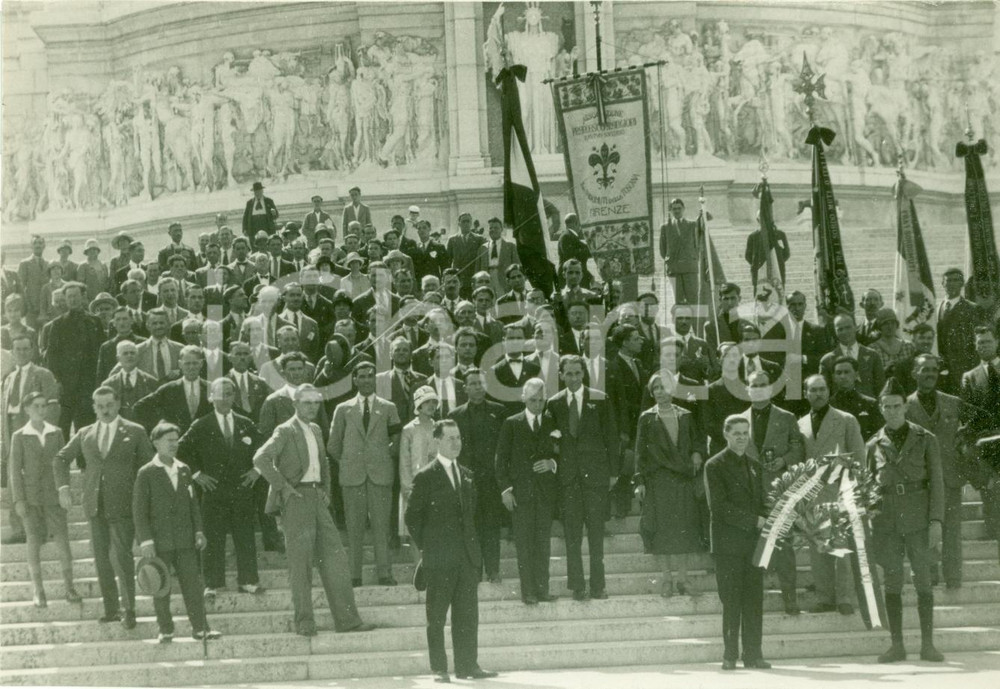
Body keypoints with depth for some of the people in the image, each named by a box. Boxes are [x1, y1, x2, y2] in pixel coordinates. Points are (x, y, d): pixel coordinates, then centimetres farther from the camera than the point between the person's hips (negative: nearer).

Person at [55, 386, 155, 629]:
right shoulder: (85, 434, 12)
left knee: (122, 556, -12)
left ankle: (129, 609, -7)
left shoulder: (135, 432, 3)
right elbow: (61, 458, 22)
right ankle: (111, 609, 14)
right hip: (96, 506, 4)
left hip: (123, 506, -4)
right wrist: (63, 486, 10)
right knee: (101, 559, 6)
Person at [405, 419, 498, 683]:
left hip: (467, 556, 5)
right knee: (436, 616, -1)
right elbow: (412, 516, -2)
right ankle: (439, 669, 3)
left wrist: (472, 544, 13)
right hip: (440, 559, -5)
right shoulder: (425, 477, -4)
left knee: (468, 614, 5)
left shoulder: (467, 475, 14)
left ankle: (468, 665, 10)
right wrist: (426, 547, -3)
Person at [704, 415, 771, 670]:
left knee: (754, 600, 2)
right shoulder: (715, 466, -2)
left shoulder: (755, 467, 18)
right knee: (731, 601, -6)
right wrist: (753, 520, -13)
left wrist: (764, 522, -1)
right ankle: (730, 655, -2)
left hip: (753, 542, 5)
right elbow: (719, 506, -11)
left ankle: (753, 654, 5)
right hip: (728, 542, -5)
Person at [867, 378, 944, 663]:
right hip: (886, 519, 2)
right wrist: (866, 526, 7)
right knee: (892, 583, 1)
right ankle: (897, 645, 6)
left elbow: (936, 482, 1)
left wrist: (936, 521, -8)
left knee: (923, 580, -3)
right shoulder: (874, 445, 9)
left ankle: (927, 644, 1)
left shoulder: (925, 439, 4)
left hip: (917, 519, -2)